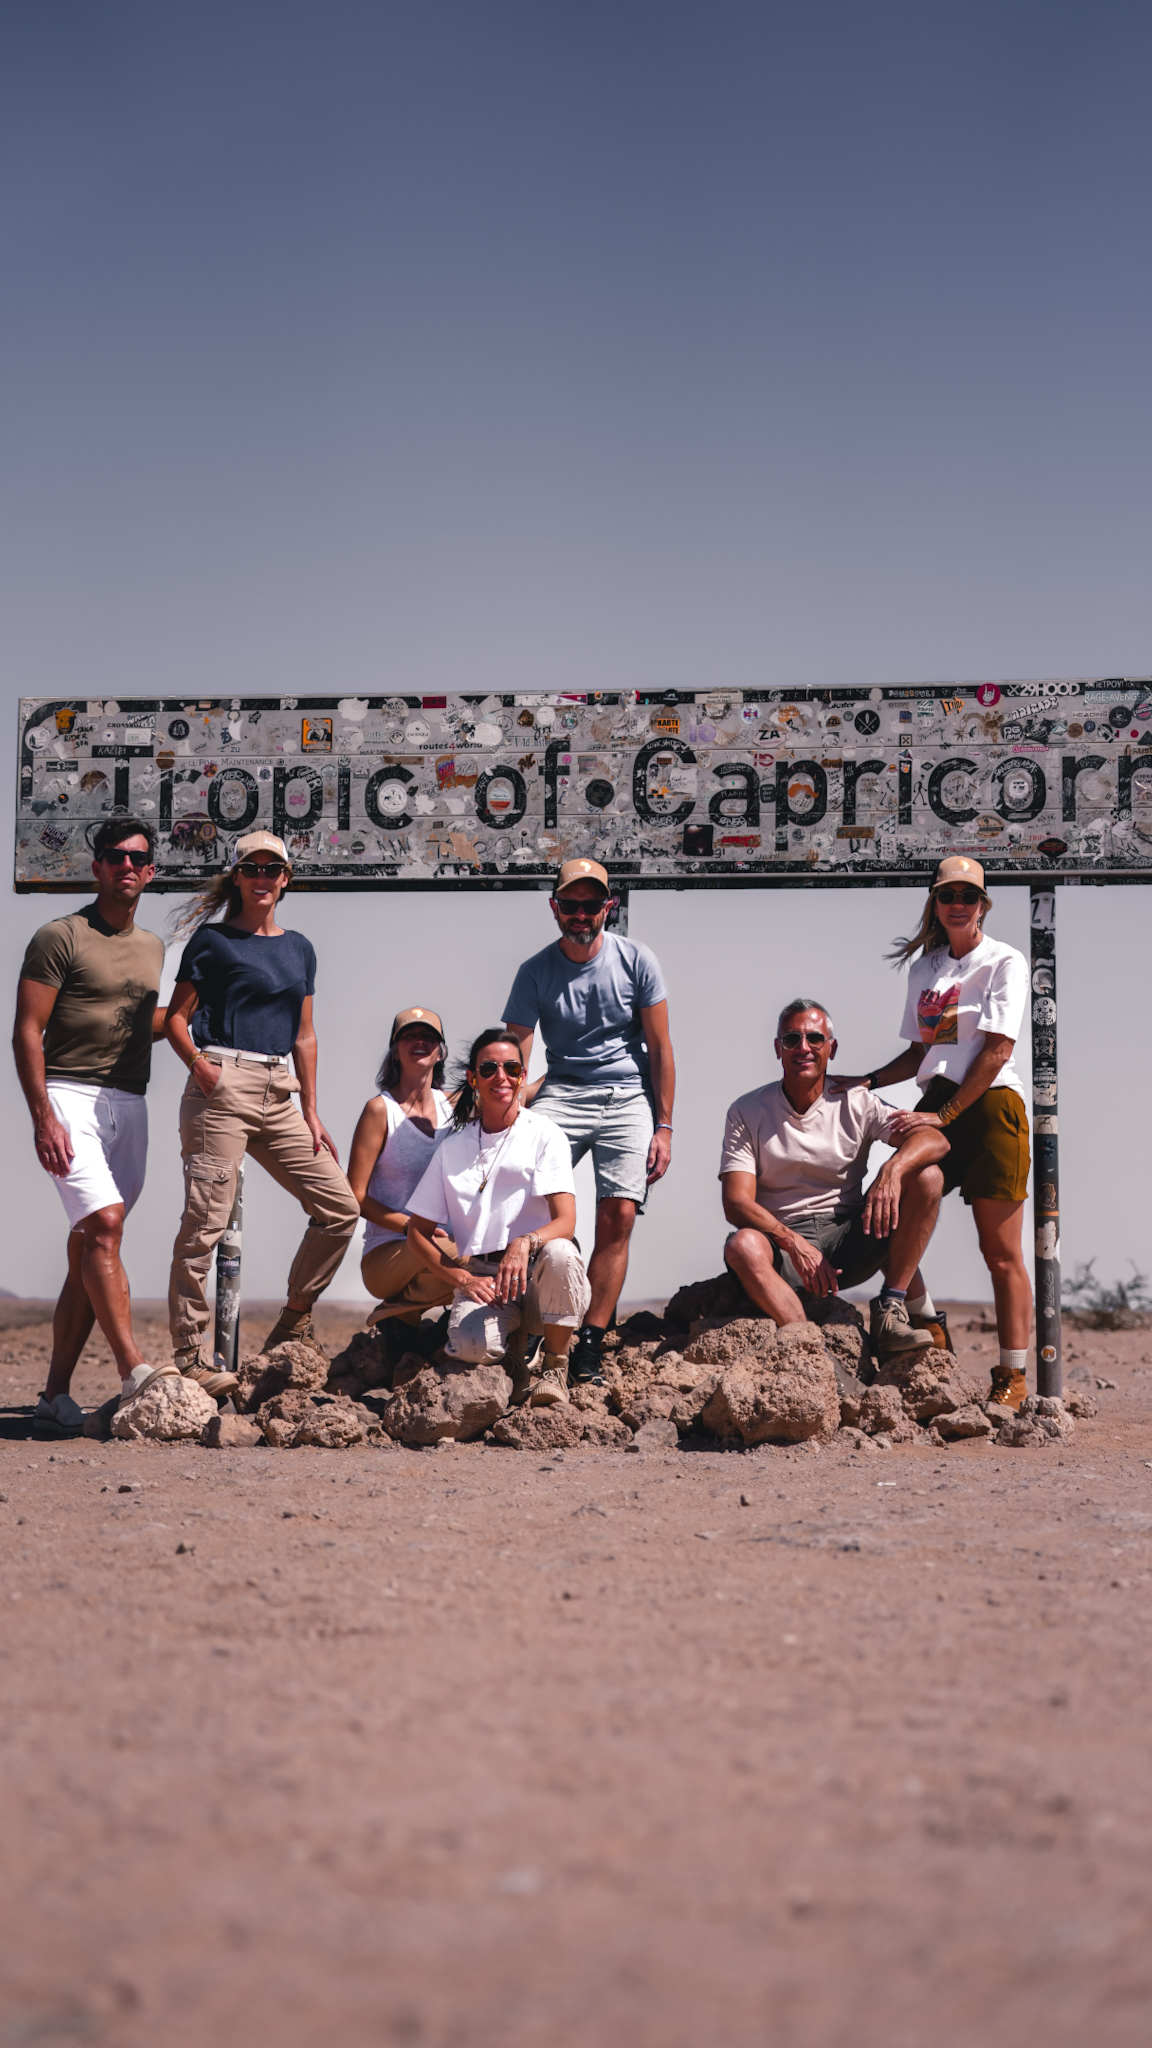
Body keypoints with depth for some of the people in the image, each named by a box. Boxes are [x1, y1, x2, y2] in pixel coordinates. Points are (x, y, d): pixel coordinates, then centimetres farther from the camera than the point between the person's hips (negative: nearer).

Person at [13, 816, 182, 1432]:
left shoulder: (152, 947, 17)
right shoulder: (60, 937, -3)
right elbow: (27, 1033, -7)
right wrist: (43, 1116, -16)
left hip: (129, 1105, 6)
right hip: (70, 1097, -6)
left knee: (88, 1251, 3)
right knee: (104, 1222, -22)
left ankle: (55, 1395, 4)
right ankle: (133, 1371, -26)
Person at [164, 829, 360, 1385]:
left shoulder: (299, 949, 19)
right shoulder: (212, 940, 3)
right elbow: (177, 1019, 1)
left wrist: (310, 1113, 16)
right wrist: (198, 1063, -19)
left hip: (278, 1096, 6)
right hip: (222, 1088, -6)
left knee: (340, 1206, 2)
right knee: (205, 1220, -10)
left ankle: (294, 1320, 17)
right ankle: (188, 1355, -8)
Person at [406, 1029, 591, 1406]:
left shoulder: (543, 1135, 2)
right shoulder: (453, 1147, 11)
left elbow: (565, 1222, -10)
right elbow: (418, 1231, 13)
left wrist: (525, 1244, -33)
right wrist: (464, 1279, -4)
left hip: (537, 1275, -1)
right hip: (482, 1278, 1)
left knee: (559, 1253, -38)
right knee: (471, 1345, -34)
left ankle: (555, 1368, -11)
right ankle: (516, 1344, 7)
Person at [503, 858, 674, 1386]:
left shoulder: (636, 960, 0)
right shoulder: (536, 971, 1)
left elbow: (660, 1048, 3)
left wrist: (663, 1127, -1)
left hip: (628, 1098, -1)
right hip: (562, 1093, 1)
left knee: (618, 1217, -13)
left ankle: (589, 1342, -9)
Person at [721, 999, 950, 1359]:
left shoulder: (855, 1104, 3)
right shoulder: (747, 1113, 0)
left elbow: (935, 1140, -9)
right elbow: (736, 1202, -10)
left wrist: (893, 1169, -32)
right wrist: (793, 1243, -27)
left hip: (850, 1240, 2)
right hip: (782, 1239, -2)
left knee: (926, 1175, -16)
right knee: (743, 1247, -36)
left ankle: (891, 1308, -19)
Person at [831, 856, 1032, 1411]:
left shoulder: (1004, 961, -3)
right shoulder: (924, 967, 16)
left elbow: (997, 1052, -12)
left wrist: (943, 1115, -18)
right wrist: (867, 1082, 7)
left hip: (989, 1104, -6)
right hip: (936, 1104, 6)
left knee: (1001, 1250, -4)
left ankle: (1012, 1376, 0)